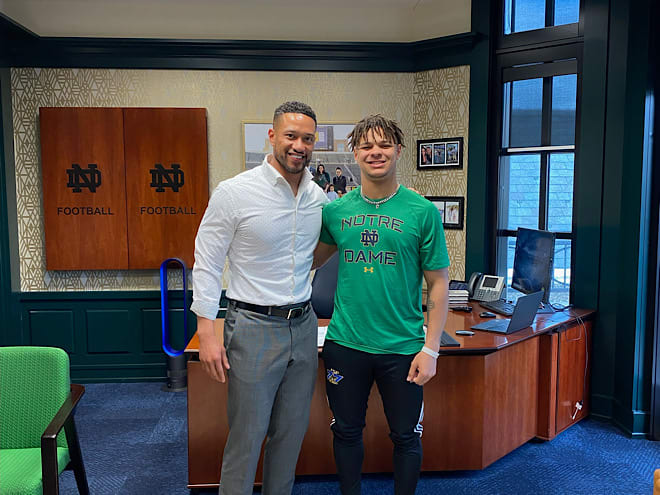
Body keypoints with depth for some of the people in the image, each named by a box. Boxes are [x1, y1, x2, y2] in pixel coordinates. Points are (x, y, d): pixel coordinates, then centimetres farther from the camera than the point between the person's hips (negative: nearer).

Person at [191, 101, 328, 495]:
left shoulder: (320, 199, 5)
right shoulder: (235, 193, -10)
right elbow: (207, 265, -8)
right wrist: (207, 332, -12)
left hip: (303, 327, 5)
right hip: (254, 329, -5)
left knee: (292, 432, 17)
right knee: (247, 436, 5)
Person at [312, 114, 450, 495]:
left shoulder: (422, 212, -6)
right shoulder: (336, 210, 1)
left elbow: (439, 284, -4)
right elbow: (313, 259, 18)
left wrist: (430, 350, -8)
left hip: (403, 347, -2)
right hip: (345, 343, 2)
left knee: (406, 436, 14)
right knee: (347, 432, 17)